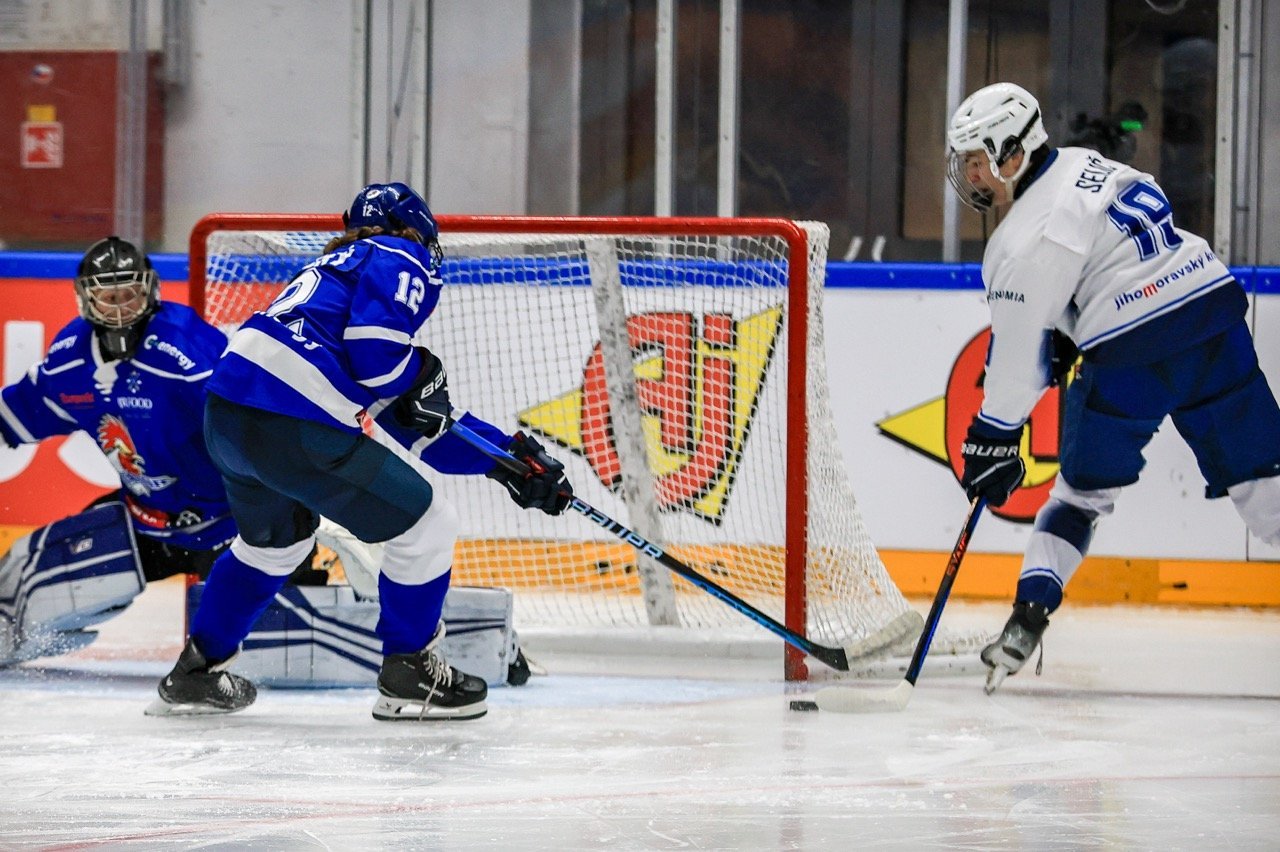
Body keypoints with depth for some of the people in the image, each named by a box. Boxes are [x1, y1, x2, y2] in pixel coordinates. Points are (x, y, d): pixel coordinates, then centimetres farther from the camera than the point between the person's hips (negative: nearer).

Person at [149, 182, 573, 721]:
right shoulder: (403, 260, 7)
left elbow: (418, 427, 32)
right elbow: (375, 350, -14)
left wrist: (507, 456, 30)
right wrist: (423, 376, 6)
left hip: (225, 414, 9)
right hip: (294, 427, -9)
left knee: (275, 538, 36)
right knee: (425, 526, 5)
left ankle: (195, 673, 40)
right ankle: (408, 677, 16)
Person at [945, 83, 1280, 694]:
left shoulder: (1032, 236, -11)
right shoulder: (1084, 165, 13)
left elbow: (1019, 350, -11)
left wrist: (994, 437, -3)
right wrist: (1064, 339, 28)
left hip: (1133, 357, -6)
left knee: (1085, 487, 11)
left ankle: (1029, 612, 6)